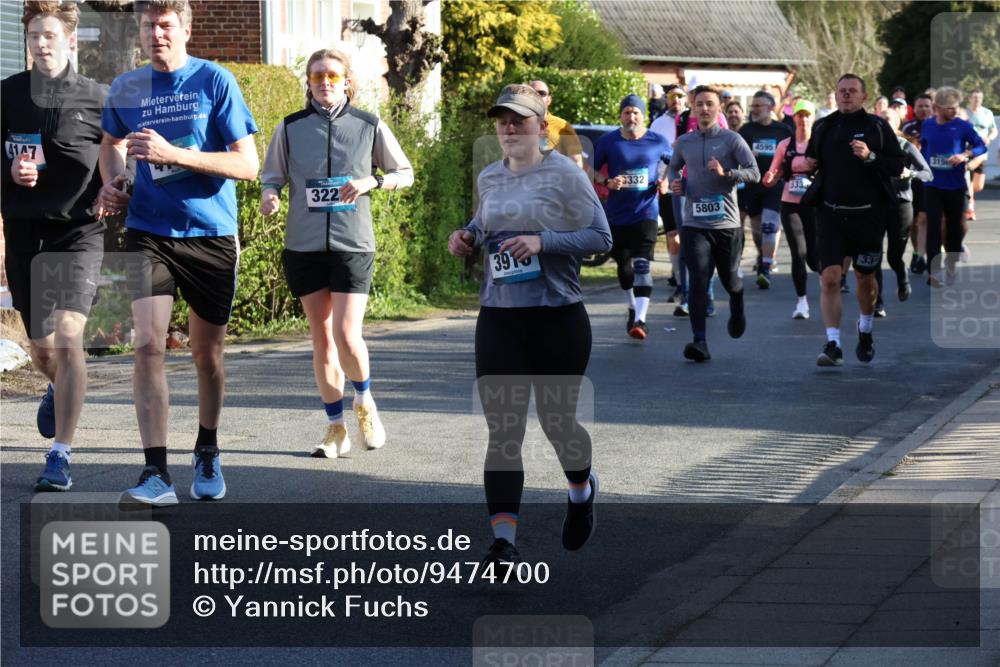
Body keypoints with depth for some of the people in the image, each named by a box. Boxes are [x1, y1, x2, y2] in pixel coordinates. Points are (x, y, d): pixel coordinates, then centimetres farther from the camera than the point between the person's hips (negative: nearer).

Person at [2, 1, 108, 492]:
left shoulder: (96, 98, 0)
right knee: (41, 345, 12)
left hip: (77, 231, -3)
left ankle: (60, 457, -13)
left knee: (67, 337, -17)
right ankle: (57, 389, 50)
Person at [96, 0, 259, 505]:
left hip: (211, 235, -1)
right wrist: (112, 182, 5)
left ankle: (207, 454, 34)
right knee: (148, 344, -16)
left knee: (207, 353, 11)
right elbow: (111, 142, 26)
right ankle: (156, 474, -18)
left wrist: (174, 154, -21)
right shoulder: (126, 89, 5)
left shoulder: (214, 81, -6)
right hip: (148, 233, 1)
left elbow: (247, 164, -11)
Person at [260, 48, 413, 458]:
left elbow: (405, 173, 10)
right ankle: (336, 428, 16)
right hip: (304, 246, 2)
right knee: (321, 339, 5)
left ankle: (364, 402, 14)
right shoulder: (289, 129, 5)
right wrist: (269, 197, -12)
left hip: (353, 244, -2)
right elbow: (272, 177, 12)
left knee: (347, 335, -14)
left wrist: (371, 182, -10)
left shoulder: (369, 127, 2)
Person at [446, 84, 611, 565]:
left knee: (557, 420, 11)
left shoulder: (564, 175, -7)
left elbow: (600, 237, -8)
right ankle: (504, 540, -8)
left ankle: (581, 489, 45)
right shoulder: (489, 179, 9)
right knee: (502, 430, -6)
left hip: (558, 319, -3)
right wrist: (466, 237, 5)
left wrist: (543, 241, -20)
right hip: (498, 318, 4)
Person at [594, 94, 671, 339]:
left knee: (642, 266, -16)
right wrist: (608, 183, -13)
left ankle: (640, 319, -24)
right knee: (623, 266, 15)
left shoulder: (658, 142, 0)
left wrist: (665, 183, -2)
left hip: (645, 213, -2)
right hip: (616, 215, 2)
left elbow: (671, 163, 17)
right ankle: (633, 308, 37)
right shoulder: (607, 142, 0)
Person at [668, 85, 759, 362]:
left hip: (727, 223, -1)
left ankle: (737, 308, 48)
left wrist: (726, 173, -23)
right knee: (698, 280, -14)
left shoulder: (731, 139, -2)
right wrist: (675, 183, 6)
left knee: (729, 279, 12)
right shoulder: (684, 142, 8)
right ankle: (700, 341, -18)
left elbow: (754, 173, -8)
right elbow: (674, 167, 27)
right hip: (694, 223, 1)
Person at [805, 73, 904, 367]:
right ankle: (833, 345, -14)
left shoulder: (877, 127, 0)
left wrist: (871, 157, -19)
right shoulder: (823, 128, 8)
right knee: (830, 278, -12)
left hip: (868, 215, -1)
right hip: (831, 214, 1)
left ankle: (865, 330, 39)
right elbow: (809, 161, 22)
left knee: (865, 278, 13)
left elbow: (897, 166, -5)